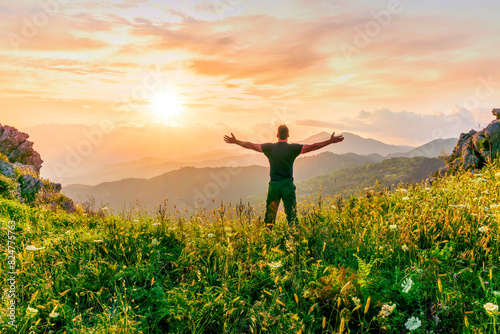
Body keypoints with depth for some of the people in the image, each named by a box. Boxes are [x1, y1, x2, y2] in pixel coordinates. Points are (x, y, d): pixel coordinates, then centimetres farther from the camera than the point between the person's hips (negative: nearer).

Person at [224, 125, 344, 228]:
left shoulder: (270, 147, 1)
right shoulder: (293, 148, -5)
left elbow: (251, 145, 8)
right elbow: (312, 147, -8)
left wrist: (235, 141, 20)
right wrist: (331, 141, -3)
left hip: (273, 185, 2)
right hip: (287, 185, -2)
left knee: (270, 215, 11)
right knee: (291, 215, 3)